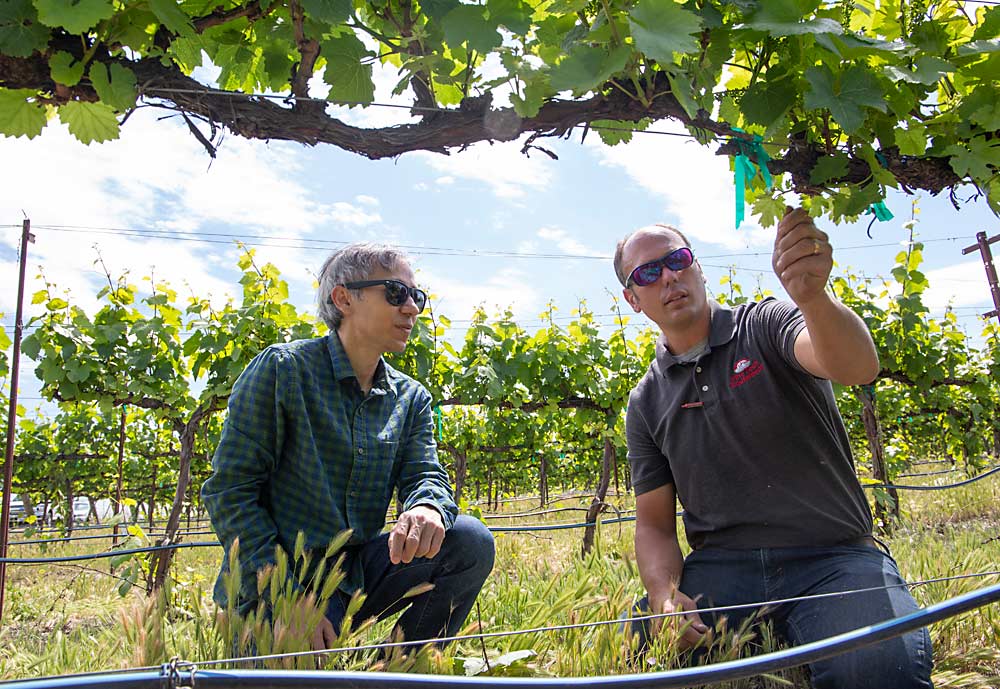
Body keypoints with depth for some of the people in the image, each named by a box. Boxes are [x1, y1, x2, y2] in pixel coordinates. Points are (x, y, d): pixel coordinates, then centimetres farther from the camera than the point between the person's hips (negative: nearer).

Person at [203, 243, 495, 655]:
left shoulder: (411, 399, 8)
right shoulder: (282, 368, -9)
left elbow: (425, 475, -3)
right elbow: (229, 489, -11)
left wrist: (428, 509, -31)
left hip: (359, 574, 5)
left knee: (470, 540, -17)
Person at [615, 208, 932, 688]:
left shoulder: (765, 325, 1)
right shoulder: (645, 405, 10)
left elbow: (858, 368, -21)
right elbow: (654, 523, 10)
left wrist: (810, 293, -42)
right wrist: (665, 596, -12)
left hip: (832, 558, -2)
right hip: (719, 570, 2)